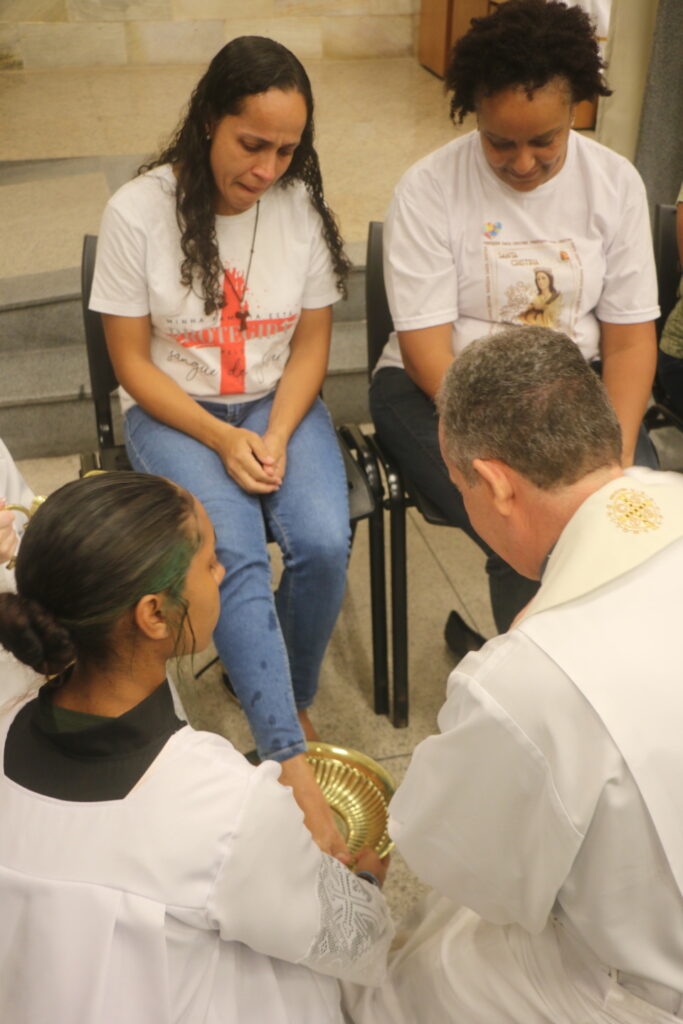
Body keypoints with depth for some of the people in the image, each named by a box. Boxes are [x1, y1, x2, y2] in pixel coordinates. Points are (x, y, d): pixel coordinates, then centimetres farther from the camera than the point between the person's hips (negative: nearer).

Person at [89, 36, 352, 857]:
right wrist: (221, 440, -18)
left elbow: (310, 345, 2)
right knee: (235, 556, -28)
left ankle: (287, 699, 4)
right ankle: (294, 768, -22)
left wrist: (276, 436, -14)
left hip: (279, 404, 3)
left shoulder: (303, 206, -4)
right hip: (173, 412, -2)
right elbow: (132, 361, -7)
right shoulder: (138, 212, -11)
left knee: (324, 544, -24)